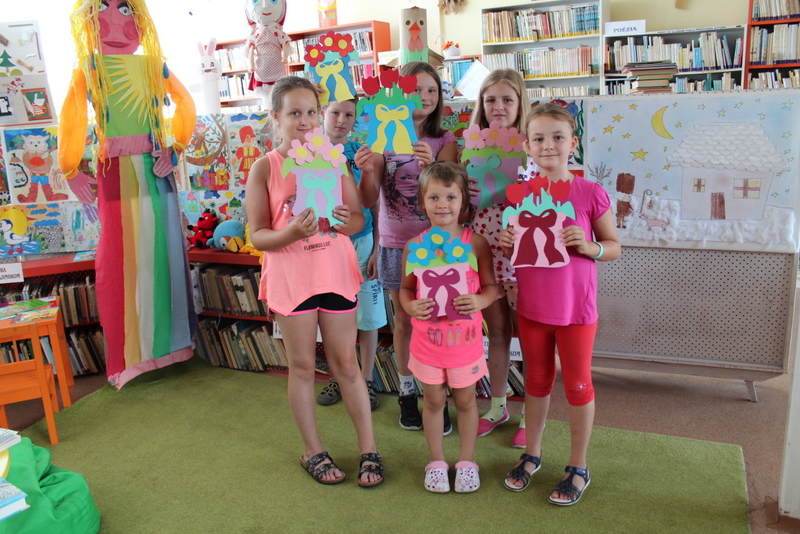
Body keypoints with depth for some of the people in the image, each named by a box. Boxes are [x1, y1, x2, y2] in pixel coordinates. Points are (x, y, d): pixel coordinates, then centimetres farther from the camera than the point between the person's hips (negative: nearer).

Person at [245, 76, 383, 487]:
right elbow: (257, 236, -6)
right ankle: (313, 452, 27)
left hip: (335, 272, 2)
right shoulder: (265, 167, -4)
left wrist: (346, 221, -16)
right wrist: (291, 232, -26)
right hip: (290, 277, -2)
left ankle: (369, 450, 22)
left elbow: (359, 217, 7)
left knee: (346, 365, 9)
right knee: (302, 366, 9)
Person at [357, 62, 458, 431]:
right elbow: (368, 200, -6)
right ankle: (407, 393, 28)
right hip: (396, 244, 1)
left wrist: (429, 165, -35)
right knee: (404, 320, 12)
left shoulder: (444, 141, -2)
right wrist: (367, 171, -27)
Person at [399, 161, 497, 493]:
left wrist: (480, 300, -22)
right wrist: (411, 306, -15)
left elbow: (491, 285, -1)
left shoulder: (475, 243, -7)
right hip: (427, 337, 1)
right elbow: (405, 287, 5)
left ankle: (466, 462, 35)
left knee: (465, 400, 14)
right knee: (433, 400, 15)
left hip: (465, 337, -1)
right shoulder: (414, 245, -4)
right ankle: (436, 462, 34)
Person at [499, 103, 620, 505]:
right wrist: (507, 242, -10)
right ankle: (532, 455, 35)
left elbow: (613, 246, -1)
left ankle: (578, 468, 27)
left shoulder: (590, 193, -9)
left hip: (575, 306, -3)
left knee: (577, 384, 9)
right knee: (537, 379, 18)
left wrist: (588, 246, -21)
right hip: (531, 305, 3)